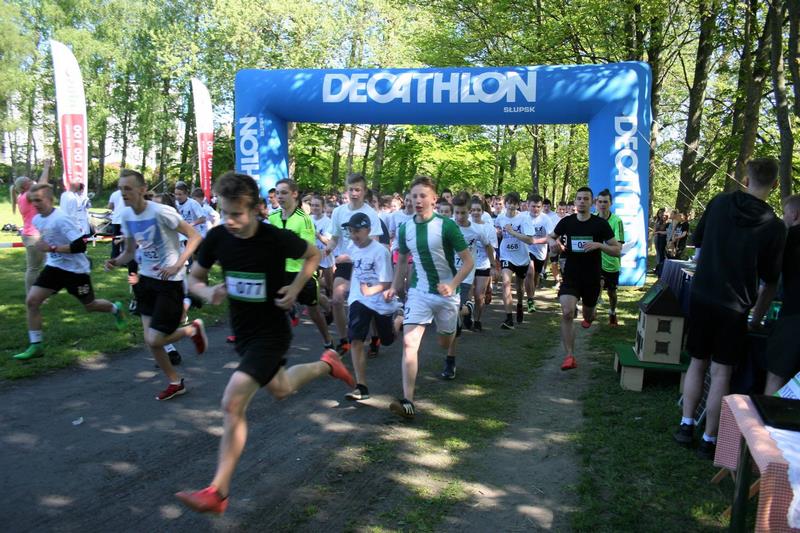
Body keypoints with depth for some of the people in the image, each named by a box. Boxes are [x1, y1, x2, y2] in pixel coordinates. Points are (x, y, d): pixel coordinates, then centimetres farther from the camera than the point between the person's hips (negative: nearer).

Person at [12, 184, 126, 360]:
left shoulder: (62, 219, -24)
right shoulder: (37, 220, 1)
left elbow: (80, 246, -29)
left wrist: (51, 248, -29)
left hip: (76, 269, -6)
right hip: (54, 266, 7)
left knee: (90, 306, 11)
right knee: (31, 301, -7)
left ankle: (115, 309, 44)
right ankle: (36, 345, 2)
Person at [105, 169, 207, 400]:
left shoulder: (161, 212, -20)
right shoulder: (127, 215, 3)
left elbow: (195, 237, -18)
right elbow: (129, 251, 13)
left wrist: (177, 265, -28)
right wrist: (116, 262, -8)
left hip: (170, 281, -7)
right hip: (146, 278, 7)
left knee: (155, 340, -9)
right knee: (149, 339, 8)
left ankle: (193, 329, 19)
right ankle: (175, 382, 27)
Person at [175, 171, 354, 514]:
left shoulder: (277, 239, -21)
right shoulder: (217, 238, -11)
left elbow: (313, 255, -1)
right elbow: (194, 279, 2)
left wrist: (296, 287, -15)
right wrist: (208, 292, -21)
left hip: (271, 332, -6)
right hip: (243, 332, 7)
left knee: (232, 404, -17)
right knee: (280, 389, 26)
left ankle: (218, 492, -4)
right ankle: (326, 364, 53)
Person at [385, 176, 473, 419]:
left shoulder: (446, 226, -16)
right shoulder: (405, 229, -3)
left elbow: (468, 261, -13)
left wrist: (452, 285, -25)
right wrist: (394, 287, 5)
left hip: (446, 293, -2)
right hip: (418, 292, 2)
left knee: (445, 342, 18)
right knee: (409, 342, -16)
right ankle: (408, 402, -16)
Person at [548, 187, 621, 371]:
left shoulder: (601, 224, -8)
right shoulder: (566, 221, -3)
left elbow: (617, 250, -6)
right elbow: (551, 237, 15)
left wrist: (599, 245, -23)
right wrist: (553, 242, -10)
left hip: (592, 278, 1)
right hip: (570, 275, 0)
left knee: (588, 313, 20)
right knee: (567, 313, -20)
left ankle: (588, 317, 61)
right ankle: (569, 356, -14)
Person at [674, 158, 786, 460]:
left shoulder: (719, 203, -2)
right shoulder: (774, 227, -7)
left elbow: (697, 241, 13)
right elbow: (770, 281, 1)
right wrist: (757, 316, 13)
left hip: (700, 296, 3)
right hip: (734, 306, -2)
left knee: (697, 363, 15)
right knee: (721, 373, 5)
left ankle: (686, 426, 17)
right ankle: (709, 440, 10)